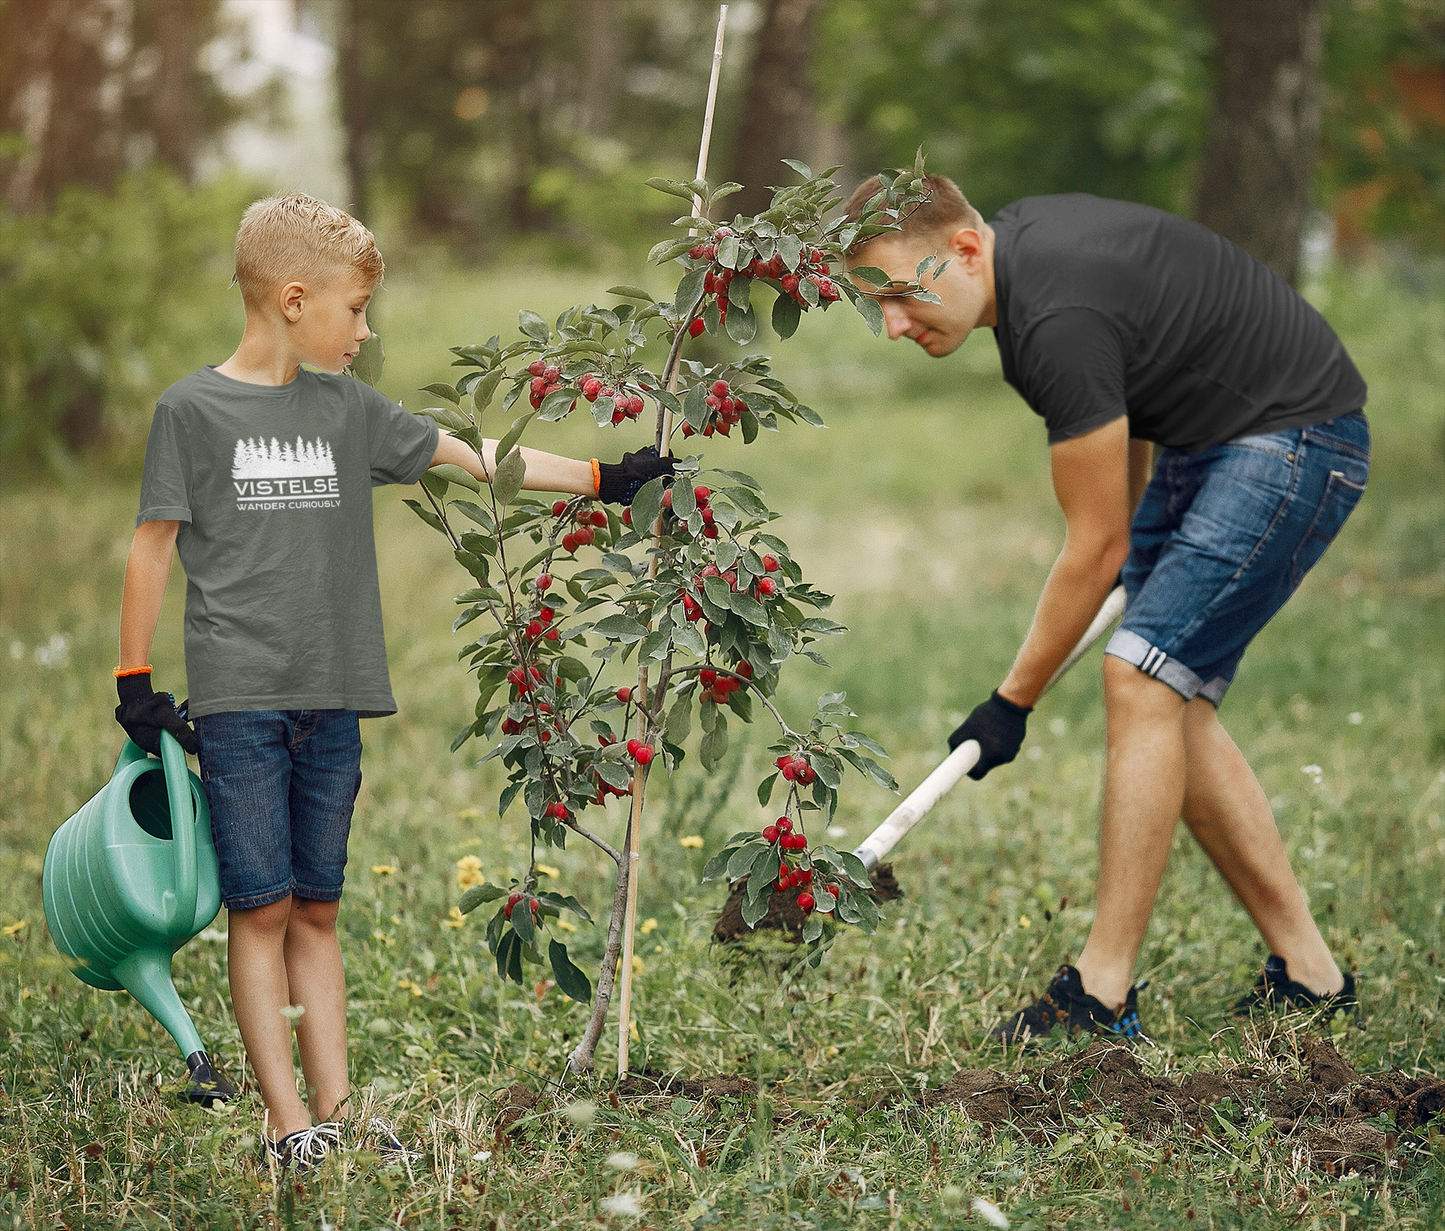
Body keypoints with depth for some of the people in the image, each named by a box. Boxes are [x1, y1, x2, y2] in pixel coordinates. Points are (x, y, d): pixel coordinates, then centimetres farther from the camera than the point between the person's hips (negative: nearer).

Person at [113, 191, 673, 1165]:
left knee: (317, 910, 8)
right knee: (260, 908, -4)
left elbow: (472, 454, 15)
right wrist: (136, 681, -2)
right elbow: (155, 545, 0)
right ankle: (287, 1119, -1)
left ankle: (336, 1111, 10)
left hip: (332, 700, 5)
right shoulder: (193, 408, -2)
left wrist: (602, 480, 13)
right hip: (237, 699, -5)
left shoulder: (349, 409, 11)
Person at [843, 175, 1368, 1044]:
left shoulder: (1059, 321, -30)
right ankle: (1307, 974, 12)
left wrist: (1012, 701, -12)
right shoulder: (1019, 234, -1)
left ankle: (1104, 996, -15)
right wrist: (1129, 535, 24)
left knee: (1143, 680, -18)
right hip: (1200, 438, 10)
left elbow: (1096, 544, -21)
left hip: (1295, 440, -10)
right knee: (1170, 708, 6)